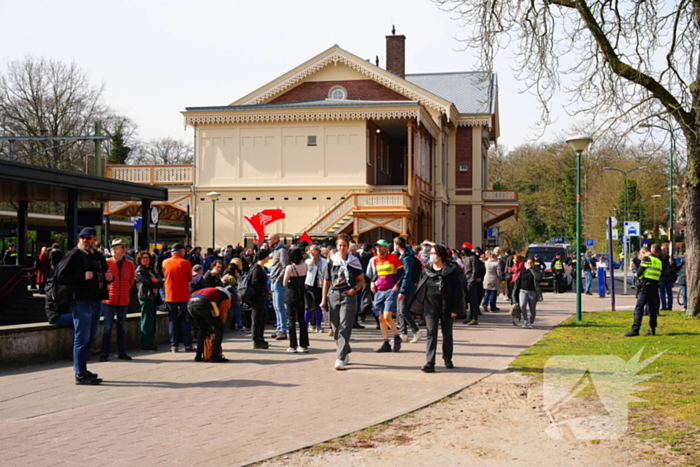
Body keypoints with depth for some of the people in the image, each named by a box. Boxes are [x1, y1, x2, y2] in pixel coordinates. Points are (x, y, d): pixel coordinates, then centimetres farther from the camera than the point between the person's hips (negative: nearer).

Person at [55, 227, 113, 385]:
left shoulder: (99, 256, 16)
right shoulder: (74, 255, -8)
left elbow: (103, 274, 30)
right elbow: (61, 276, -15)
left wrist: (109, 277, 6)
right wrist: (83, 276, -22)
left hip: (95, 301, 9)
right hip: (81, 301, -8)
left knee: (90, 337, 15)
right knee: (82, 337, -6)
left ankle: (81, 369, 27)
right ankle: (80, 374, -1)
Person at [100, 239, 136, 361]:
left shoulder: (129, 265, 3)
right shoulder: (106, 263, -6)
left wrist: (126, 291, 10)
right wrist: (105, 291, 0)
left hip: (124, 300, 3)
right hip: (109, 299, -3)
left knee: (122, 327, 11)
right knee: (108, 326, -2)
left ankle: (121, 352, 19)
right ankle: (104, 353, 4)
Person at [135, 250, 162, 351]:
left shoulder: (151, 269, 20)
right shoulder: (139, 270, -4)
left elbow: (160, 280, 9)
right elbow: (147, 282, -14)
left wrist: (156, 281, -11)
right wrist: (157, 282, 1)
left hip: (153, 296, 8)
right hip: (145, 296, -8)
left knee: (152, 320, 9)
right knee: (147, 321, -8)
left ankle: (150, 343, 14)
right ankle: (146, 344, -5)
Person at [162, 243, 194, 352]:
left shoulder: (165, 263, 1)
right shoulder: (185, 262, -9)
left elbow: (165, 276, 13)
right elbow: (190, 279, 0)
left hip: (170, 295, 3)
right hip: (183, 295, -3)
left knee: (172, 320, 7)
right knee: (186, 320, 5)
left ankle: (174, 345, 4)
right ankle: (188, 345, 4)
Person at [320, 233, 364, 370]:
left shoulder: (354, 261, 3)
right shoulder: (331, 261, 8)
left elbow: (362, 281, 8)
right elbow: (326, 281, 11)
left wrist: (354, 289, -10)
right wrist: (323, 300, 7)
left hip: (348, 297, -3)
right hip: (333, 296, 3)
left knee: (344, 328, -10)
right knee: (336, 328, 7)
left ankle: (340, 359, -13)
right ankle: (346, 353, 26)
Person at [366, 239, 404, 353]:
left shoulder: (393, 258, -4)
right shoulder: (374, 260, 11)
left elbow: (401, 272, 1)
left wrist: (396, 285, -8)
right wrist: (372, 282, 8)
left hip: (391, 290, -6)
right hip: (379, 291, 6)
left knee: (387, 317, -17)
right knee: (381, 318, 3)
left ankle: (397, 337, 5)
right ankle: (386, 344, 9)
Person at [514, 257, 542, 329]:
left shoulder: (536, 270, 0)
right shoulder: (522, 271, 7)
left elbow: (539, 277, -21)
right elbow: (518, 281, 11)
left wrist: (531, 269, -17)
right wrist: (515, 292, 6)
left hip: (533, 292, -1)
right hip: (523, 291, 1)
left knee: (532, 309, 5)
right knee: (522, 305, -20)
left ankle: (531, 323, 21)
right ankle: (525, 320, -2)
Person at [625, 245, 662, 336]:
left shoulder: (646, 258, -6)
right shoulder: (659, 261, 17)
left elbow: (639, 272, -11)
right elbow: (660, 274, 17)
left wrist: (637, 274, 11)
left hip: (645, 286, -7)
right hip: (655, 286, 7)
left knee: (639, 308, -7)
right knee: (652, 308, 12)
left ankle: (635, 329, -12)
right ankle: (652, 329, 14)